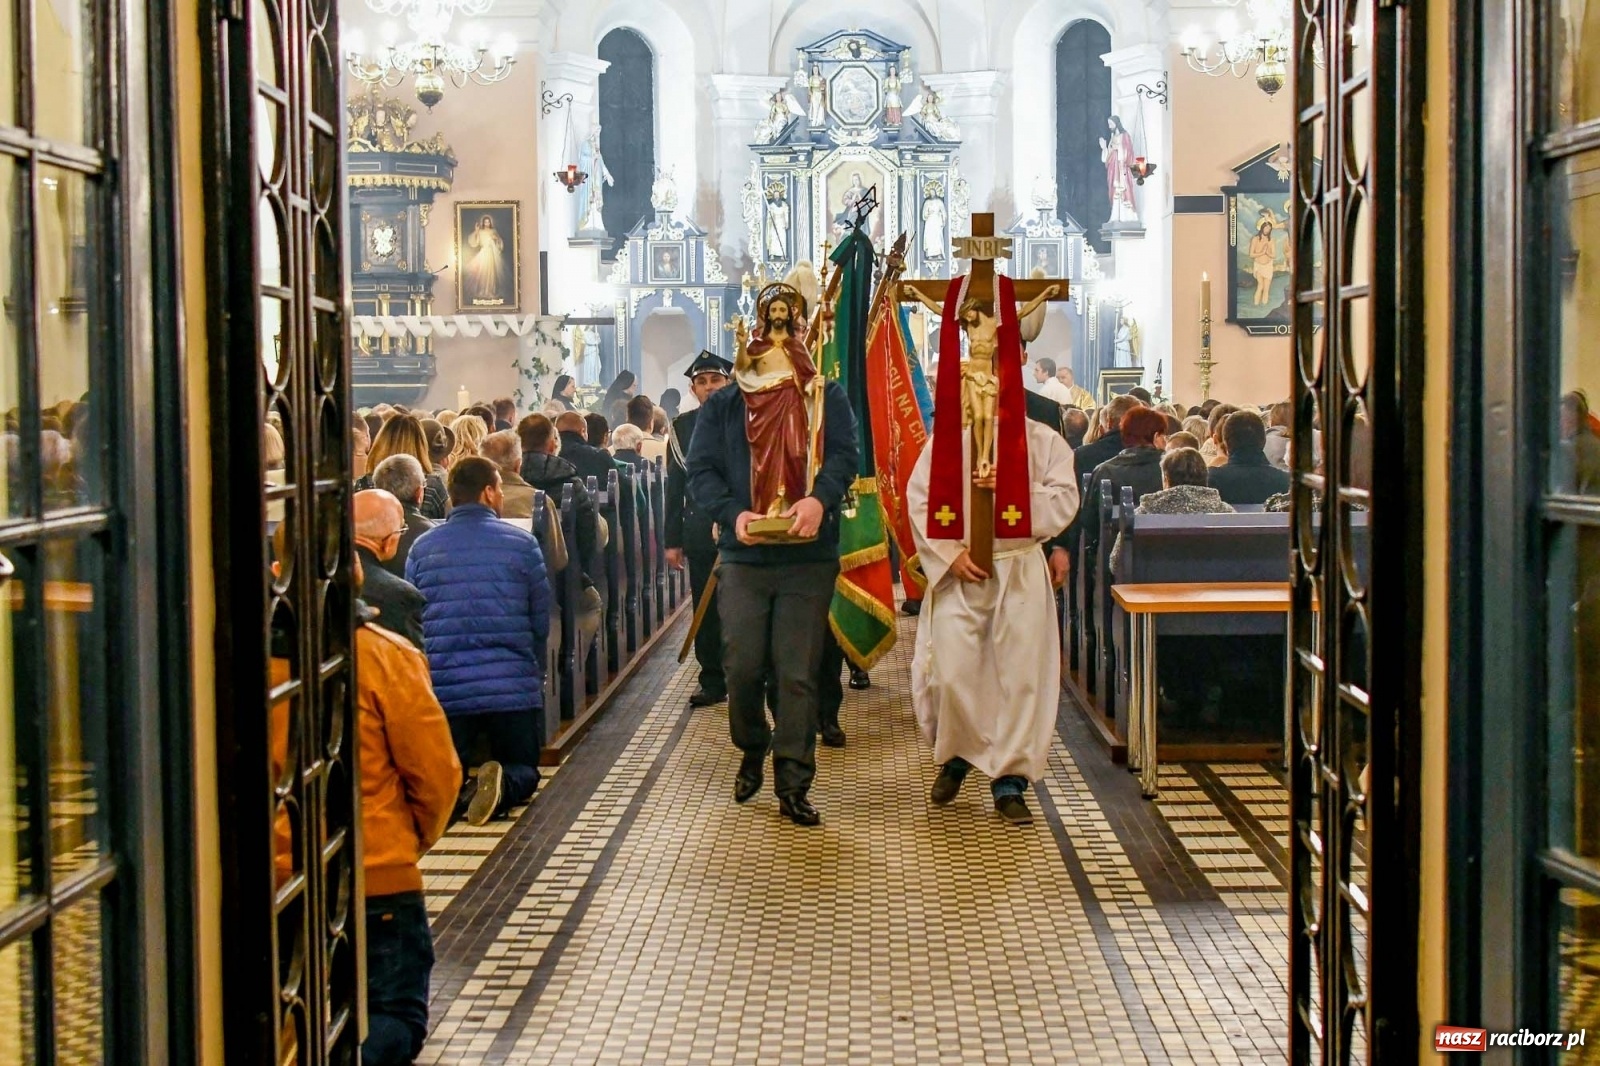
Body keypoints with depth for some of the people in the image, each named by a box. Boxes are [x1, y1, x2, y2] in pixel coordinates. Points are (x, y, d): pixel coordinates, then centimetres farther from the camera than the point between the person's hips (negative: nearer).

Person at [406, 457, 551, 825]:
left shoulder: (422, 547, 4)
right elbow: (541, 622, 6)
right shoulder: (522, 542, 0)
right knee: (523, 771, 16)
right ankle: (503, 785, -20)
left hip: (443, 691, 1)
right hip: (514, 688, -1)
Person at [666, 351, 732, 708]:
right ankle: (712, 681, 12)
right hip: (699, 529, 2)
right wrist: (672, 540, 6)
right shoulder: (682, 427, 7)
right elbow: (674, 487, 9)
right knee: (706, 609, 5)